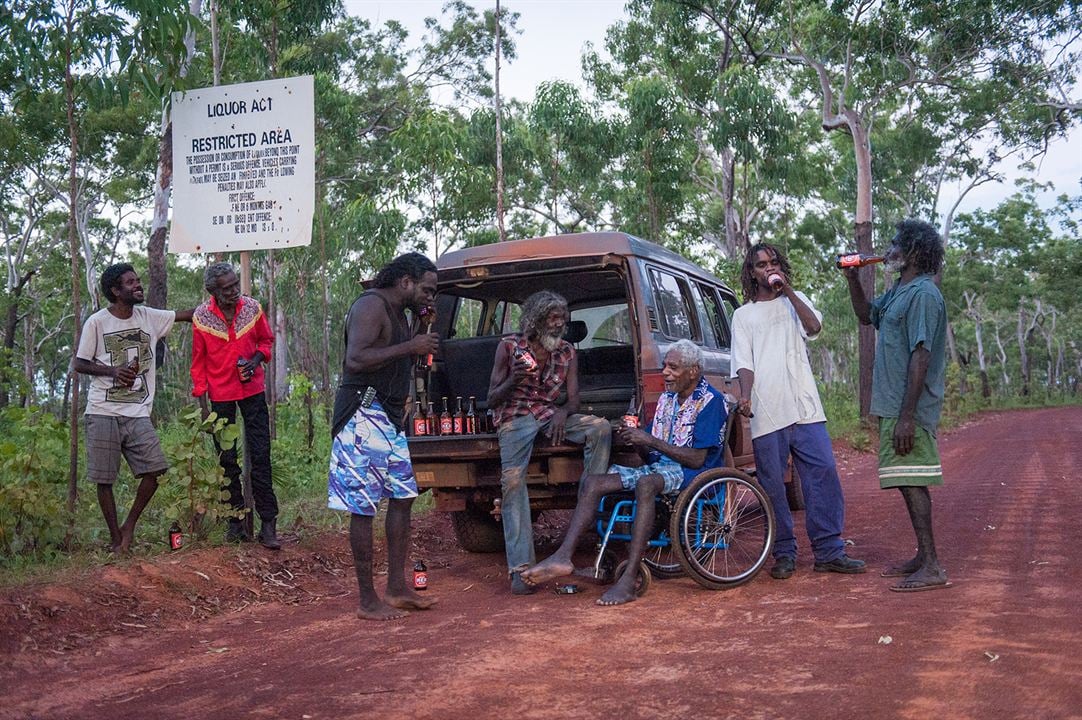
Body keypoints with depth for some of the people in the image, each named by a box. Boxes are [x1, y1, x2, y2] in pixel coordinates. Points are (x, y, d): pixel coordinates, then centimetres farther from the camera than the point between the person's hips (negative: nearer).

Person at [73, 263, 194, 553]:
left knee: (154, 469, -9)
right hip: (103, 413, -3)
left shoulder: (148, 317, 7)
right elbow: (78, 364, 1)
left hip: (138, 413, 3)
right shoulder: (97, 322, -3)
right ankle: (116, 538, 15)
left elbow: (187, 315, 8)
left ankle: (129, 526, 11)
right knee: (104, 479, 0)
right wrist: (114, 371, -14)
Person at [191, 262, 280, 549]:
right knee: (226, 460, 7)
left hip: (252, 390, 0)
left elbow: (267, 339, 9)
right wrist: (202, 402, -3)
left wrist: (256, 359, -12)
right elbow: (198, 362, -1)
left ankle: (268, 523, 0)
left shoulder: (252, 308, -7)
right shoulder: (201, 317, -9)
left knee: (260, 457, -2)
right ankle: (237, 518, 18)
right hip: (221, 394, 0)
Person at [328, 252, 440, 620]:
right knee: (363, 507, -4)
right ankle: (368, 601, 1)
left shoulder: (399, 314, 18)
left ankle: (397, 588, 18)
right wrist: (410, 347, -20)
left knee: (402, 497, 10)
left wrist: (420, 347, 8)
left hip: (390, 417, 10)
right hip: (364, 414, -10)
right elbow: (355, 360, -25)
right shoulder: (371, 306, -13)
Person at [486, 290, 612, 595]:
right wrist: (512, 381, -23)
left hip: (550, 415, 3)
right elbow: (491, 400, -2)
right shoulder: (509, 346, -1)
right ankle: (520, 568, -28)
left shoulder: (567, 352, 7)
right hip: (514, 417, -3)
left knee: (601, 428, -23)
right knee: (513, 479, -26)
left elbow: (573, 399, 3)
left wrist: (563, 413, -21)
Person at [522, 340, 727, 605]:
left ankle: (629, 580, -41)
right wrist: (636, 441, -6)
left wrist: (651, 440, -18)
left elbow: (697, 459, -16)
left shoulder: (711, 401, -7)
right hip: (658, 467, 8)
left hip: (693, 474, -8)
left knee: (645, 484, -39)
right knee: (594, 482, -12)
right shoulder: (666, 398, 17)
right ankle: (563, 557, -22)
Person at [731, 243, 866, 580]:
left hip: (805, 408, 1)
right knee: (772, 485, 0)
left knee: (823, 473, -6)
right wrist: (745, 396, -14)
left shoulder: (795, 301, 17)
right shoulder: (743, 315, 13)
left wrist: (788, 290, -6)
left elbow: (814, 326, -4)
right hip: (766, 413, -1)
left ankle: (829, 551, 0)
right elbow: (744, 362, 3)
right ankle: (784, 554, 10)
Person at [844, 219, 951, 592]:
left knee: (912, 481, -9)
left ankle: (932, 568, -6)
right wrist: (852, 279, 17)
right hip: (892, 405, 10)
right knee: (907, 482, 14)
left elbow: (920, 358, -21)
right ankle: (923, 556, 23)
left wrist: (906, 416, -24)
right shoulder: (897, 292, 15)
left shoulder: (923, 293, -15)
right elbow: (866, 315, 34)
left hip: (909, 408, -10)